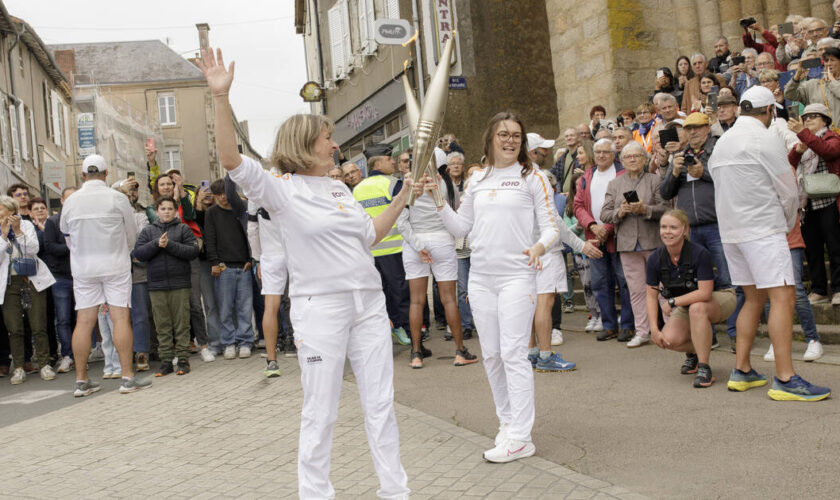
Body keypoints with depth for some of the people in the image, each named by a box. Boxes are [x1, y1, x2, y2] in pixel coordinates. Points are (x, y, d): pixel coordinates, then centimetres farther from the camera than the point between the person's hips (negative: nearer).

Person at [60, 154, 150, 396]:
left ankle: (81, 380, 9)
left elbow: (67, 237, 11)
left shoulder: (70, 201, 1)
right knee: (121, 317, -3)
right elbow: (132, 234, 2)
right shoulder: (118, 198, -6)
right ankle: (128, 378, -5)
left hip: (82, 268, 3)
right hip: (115, 265, -3)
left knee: (83, 322, 5)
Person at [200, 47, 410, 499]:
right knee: (320, 412, 3)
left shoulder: (339, 188, 14)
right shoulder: (282, 190, -5)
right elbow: (232, 161, -19)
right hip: (320, 307, -6)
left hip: (368, 304, 6)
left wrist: (402, 198, 18)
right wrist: (221, 97, -27)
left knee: (381, 403, 11)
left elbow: (369, 235, 23)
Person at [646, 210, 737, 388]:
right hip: (685, 306, 4)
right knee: (670, 339, -22)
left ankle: (704, 368, -26)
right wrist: (654, 329, -14)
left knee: (697, 308, -38)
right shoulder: (655, 260, -13)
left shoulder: (700, 254, -27)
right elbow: (651, 295, -7)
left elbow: (705, 293, -30)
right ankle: (693, 352, 16)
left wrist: (672, 302, -23)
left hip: (718, 299, -4)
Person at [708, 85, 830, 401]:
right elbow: (788, 189, -8)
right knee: (782, 297, -9)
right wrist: (789, 223, 11)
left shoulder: (722, 142, 13)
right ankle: (785, 379, -13)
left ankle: (741, 371, 15)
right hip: (763, 229, -8)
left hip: (730, 230, 8)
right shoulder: (765, 139, -9)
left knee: (754, 298, 14)